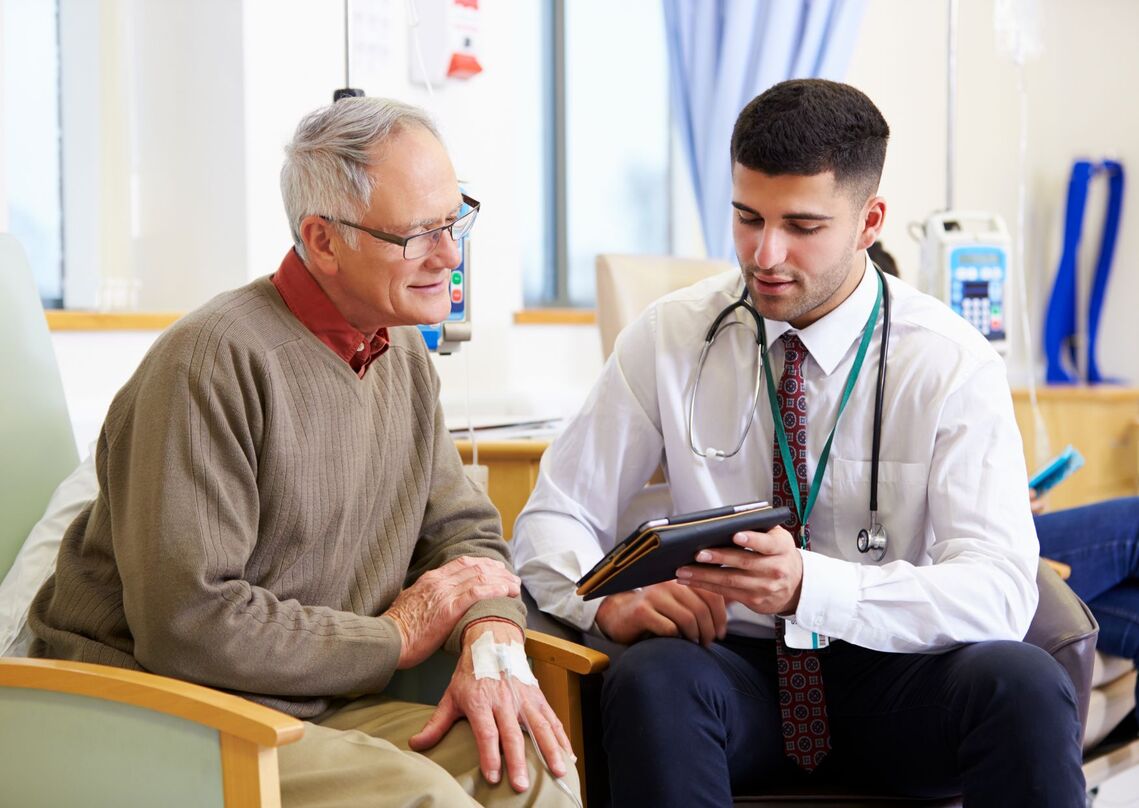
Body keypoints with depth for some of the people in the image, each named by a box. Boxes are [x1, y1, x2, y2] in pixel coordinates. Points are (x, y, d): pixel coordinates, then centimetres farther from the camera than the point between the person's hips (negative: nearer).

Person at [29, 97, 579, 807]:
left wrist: (491, 641, -11)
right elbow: (187, 623, -25)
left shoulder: (405, 356, 10)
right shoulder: (216, 360, -19)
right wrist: (396, 635, -13)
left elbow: (462, 528, 14)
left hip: (320, 713, 7)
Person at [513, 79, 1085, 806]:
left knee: (1023, 682, -31)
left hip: (892, 678, 0)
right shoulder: (670, 338, -1)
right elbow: (552, 520, 1)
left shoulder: (951, 362, -7)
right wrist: (611, 599, -23)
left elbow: (998, 592, -17)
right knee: (652, 677, -33)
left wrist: (808, 584, -35)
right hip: (735, 671, 1)